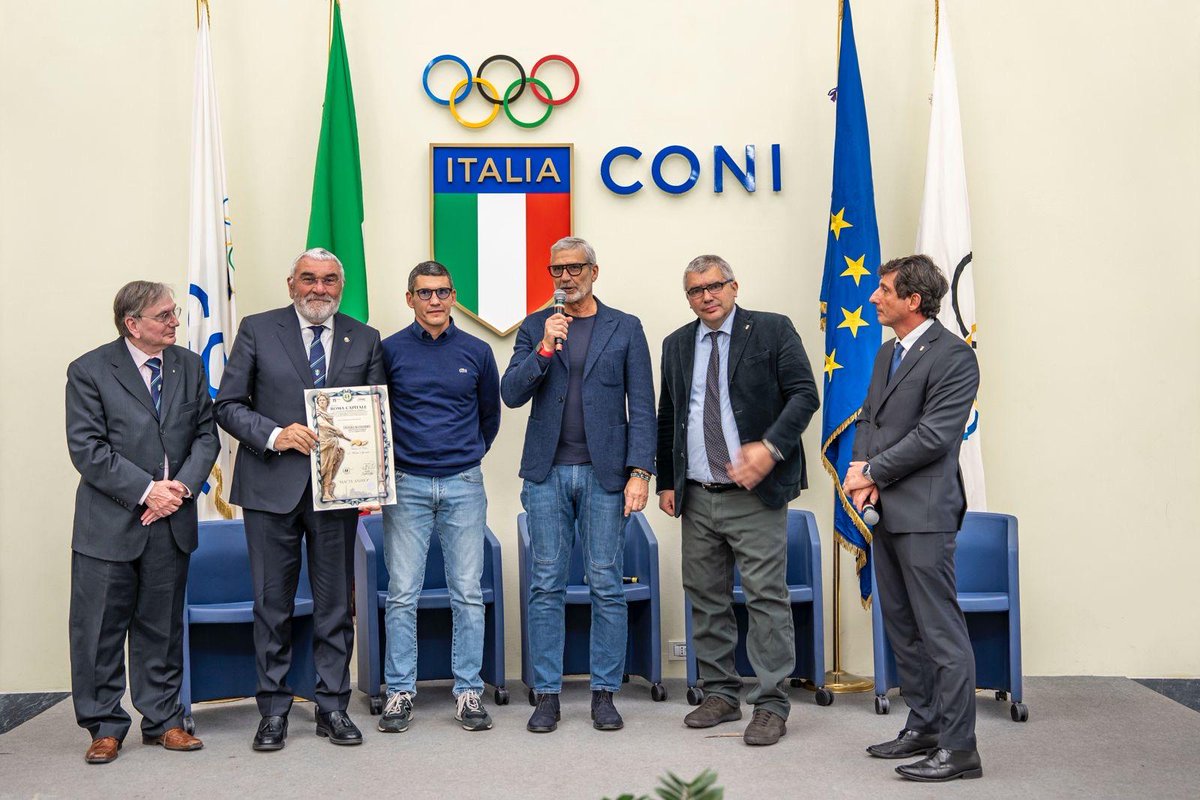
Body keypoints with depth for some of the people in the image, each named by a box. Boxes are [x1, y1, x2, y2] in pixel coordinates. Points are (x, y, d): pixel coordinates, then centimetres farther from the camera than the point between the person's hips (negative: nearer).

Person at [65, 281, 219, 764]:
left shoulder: (189, 366, 7)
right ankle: (104, 726, 18)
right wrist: (145, 490, -16)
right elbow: (87, 450, -11)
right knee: (100, 628, 3)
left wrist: (182, 486, -9)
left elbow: (205, 435, 7)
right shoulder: (89, 371, -6)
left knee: (162, 627, 13)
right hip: (109, 524, -3)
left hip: (171, 523, 4)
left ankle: (162, 719, 24)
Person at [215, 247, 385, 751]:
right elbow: (228, 405, 1)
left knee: (335, 603, 8)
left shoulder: (365, 339, 8)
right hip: (272, 487, -1)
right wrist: (275, 435, -15)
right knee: (272, 602, 6)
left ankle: (332, 707, 19)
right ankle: (273, 710, 17)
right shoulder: (257, 331, 3)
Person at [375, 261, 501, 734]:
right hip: (406, 486, -1)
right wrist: (386, 463, 7)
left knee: (467, 593, 3)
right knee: (402, 594, 1)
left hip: (463, 486, 1)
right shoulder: (390, 351, 2)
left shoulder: (476, 352, 5)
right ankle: (400, 691, 11)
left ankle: (469, 691, 12)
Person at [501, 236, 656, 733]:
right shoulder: (535, 327, 10)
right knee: (546, 585, 3)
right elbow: (511, 394, 0)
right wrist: (544, 349, -14)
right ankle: (547, 695, 11)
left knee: (606, 585, 2)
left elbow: (641, 407, 2)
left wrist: (640, 472, -7)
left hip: (603, 472, -1)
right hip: (547, 472, 1)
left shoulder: (625, 328, 6)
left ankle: (604, 694, 12)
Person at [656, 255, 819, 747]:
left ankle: (771, 704, 5)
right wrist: (666, 481, 12)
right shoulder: (677, 345, 13)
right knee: (707, 601, 11)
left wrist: (771, 447, -18)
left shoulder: (772, 331, -1)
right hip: (697, 498, 5)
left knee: (767, 599, -3)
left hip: (754, 494, -5)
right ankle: (721, 694, 24)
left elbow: (804, 395, -6)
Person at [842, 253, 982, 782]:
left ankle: (958, 747, 2)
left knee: (941, 631, -5)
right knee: (902, 628, 16)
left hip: (923, 511, -9)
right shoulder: (887, 352, 17)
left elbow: (934, 435, -17)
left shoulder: (953, 356, -11)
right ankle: (923, 727, 27)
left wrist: (872, 472, -10)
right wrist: (863, 472, -2)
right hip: (885, 510, 9)